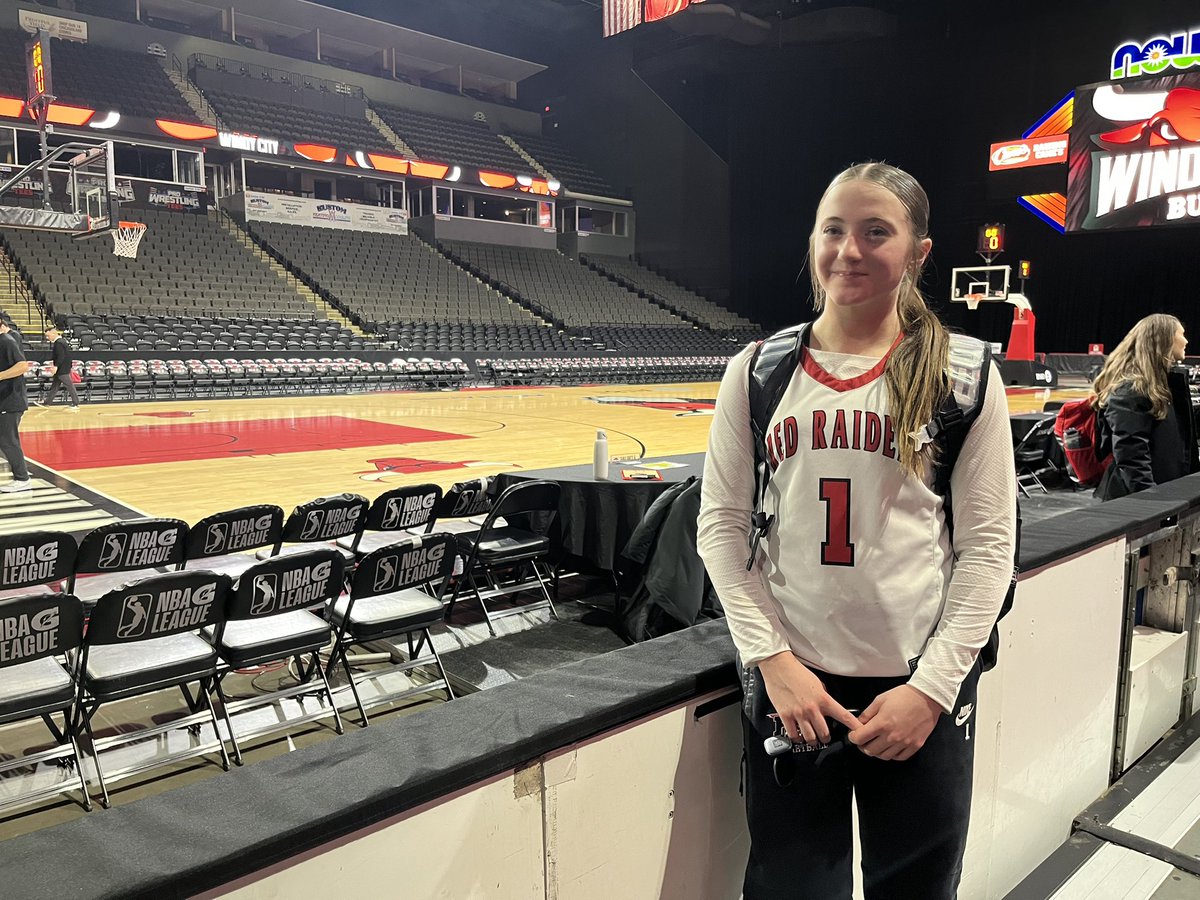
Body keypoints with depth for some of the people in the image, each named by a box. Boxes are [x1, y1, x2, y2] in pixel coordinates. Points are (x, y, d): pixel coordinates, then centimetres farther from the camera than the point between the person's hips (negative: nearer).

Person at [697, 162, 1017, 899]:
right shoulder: (758, 370, 1)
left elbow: (989, 544, -2)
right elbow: (721, 525, 1)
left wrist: (933, 687, -8)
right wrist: (774, 660, -7)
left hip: (920, 687, 0)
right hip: (791, 681, 1)